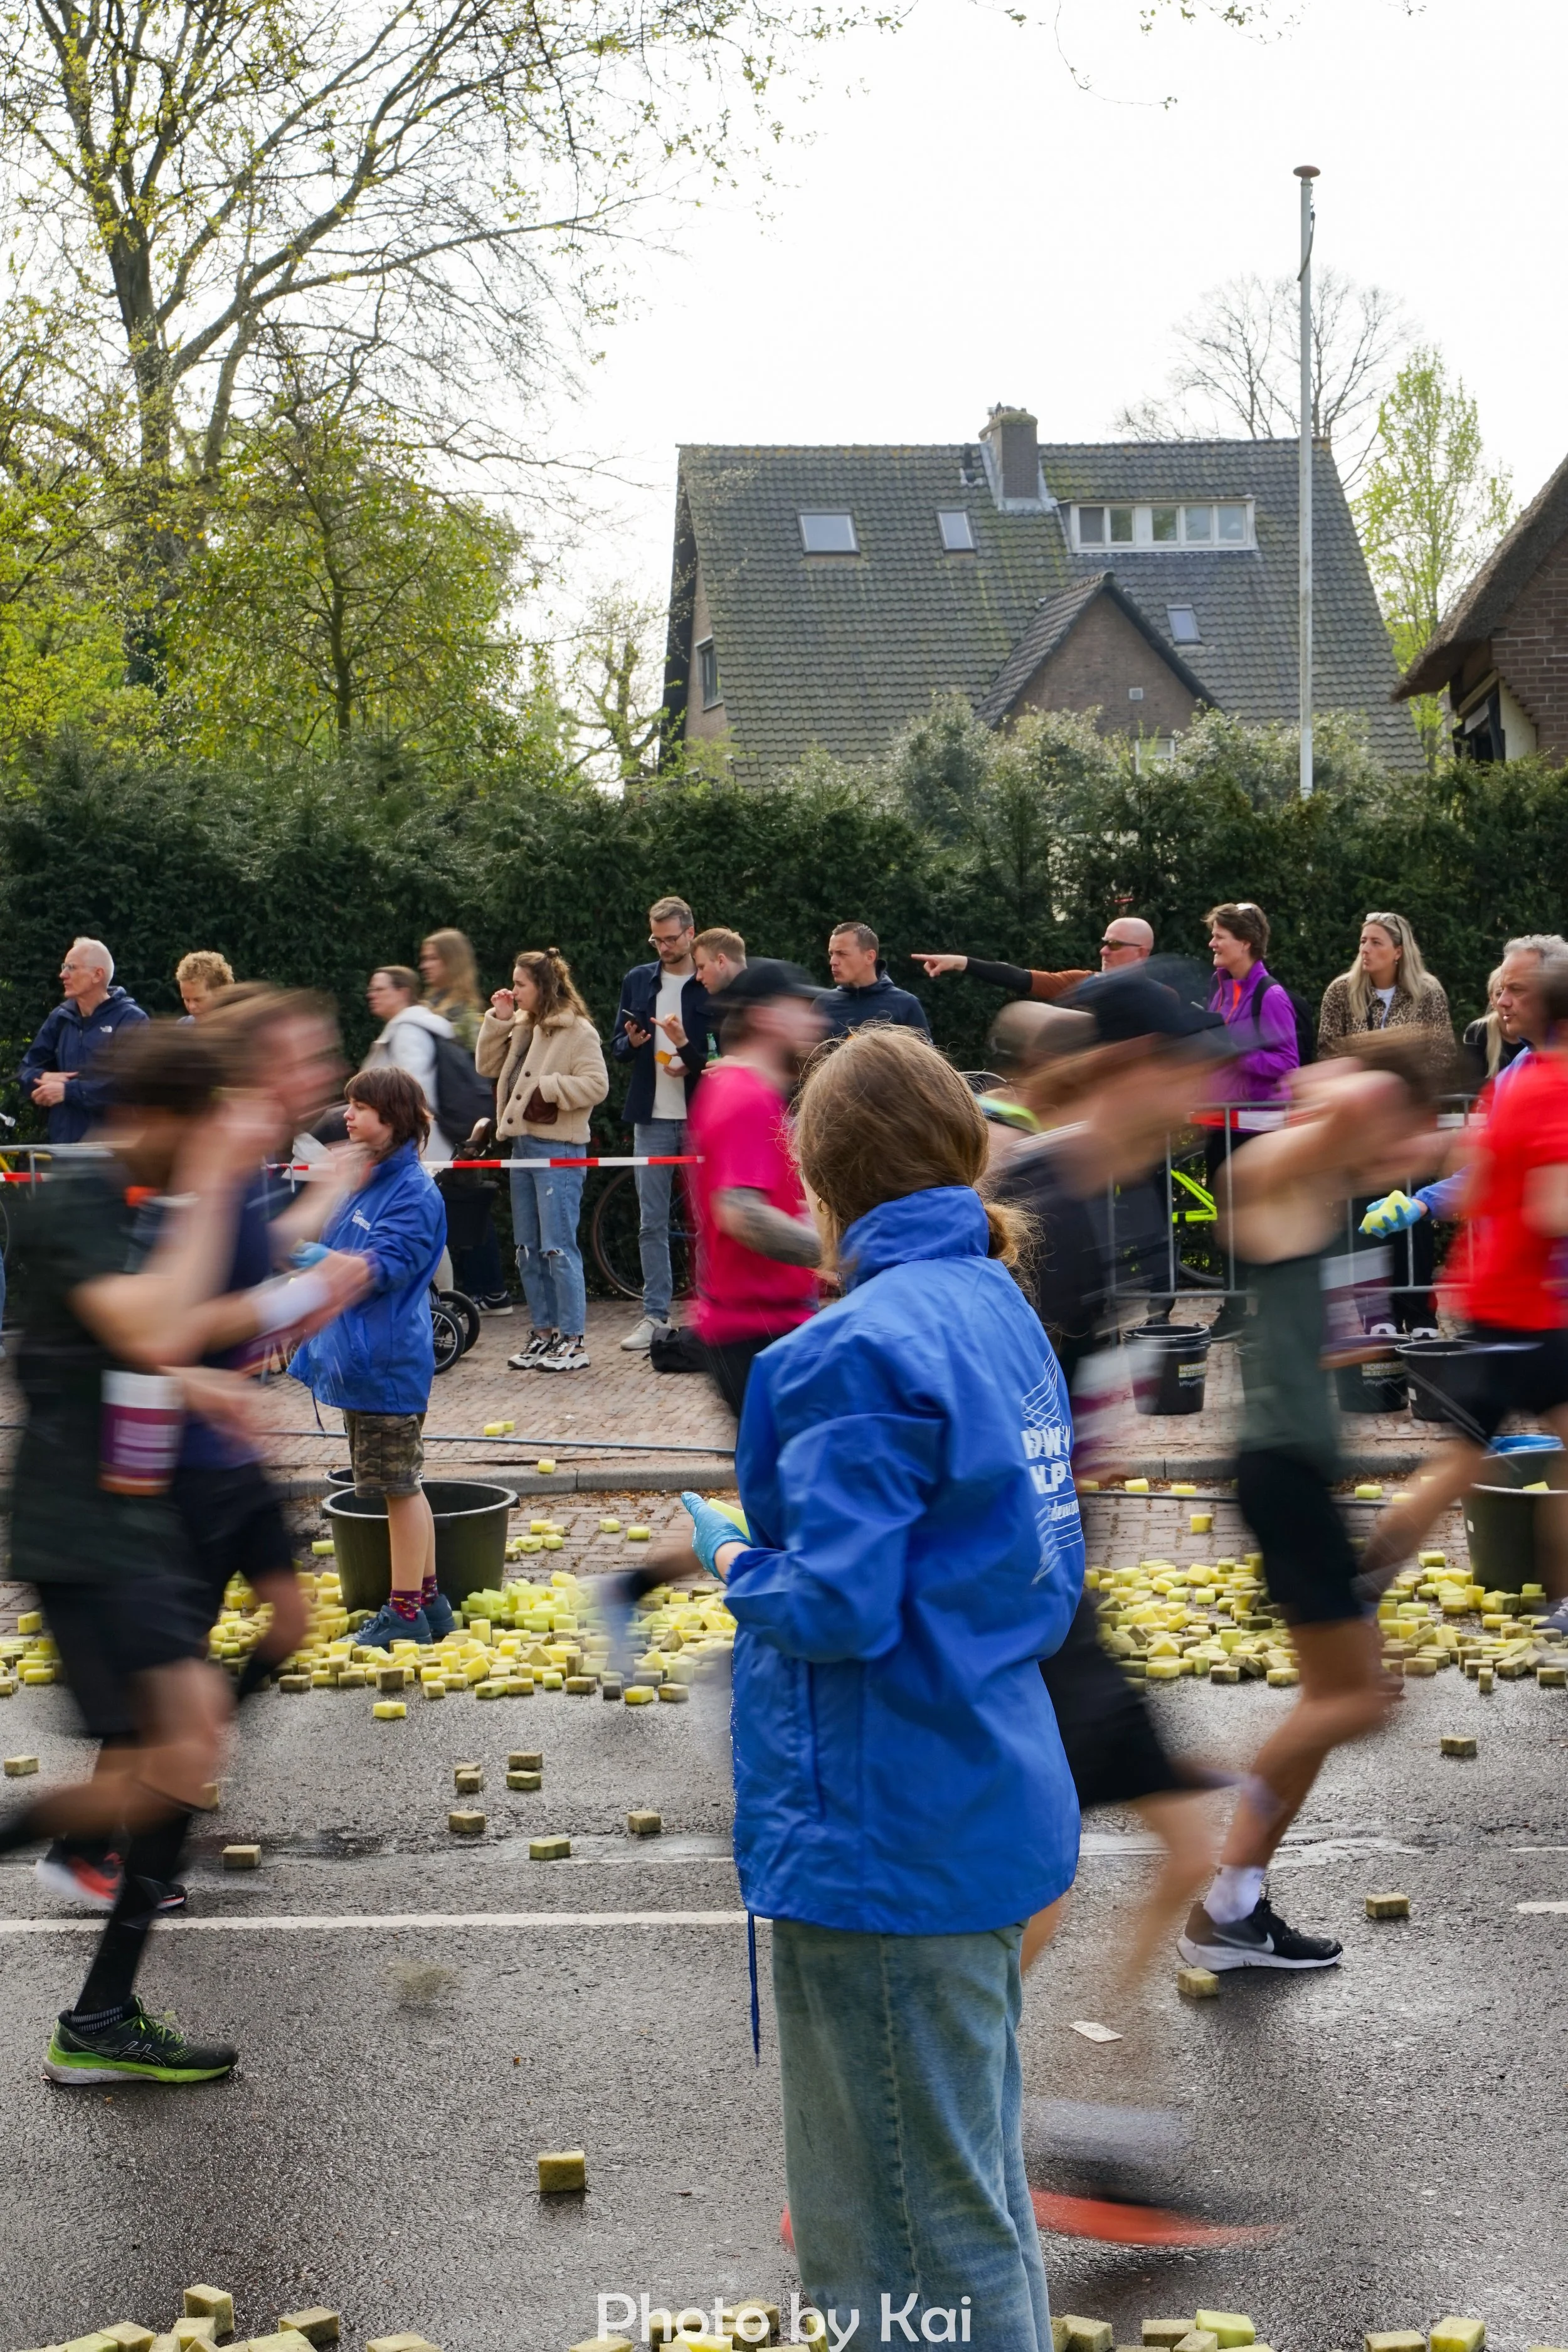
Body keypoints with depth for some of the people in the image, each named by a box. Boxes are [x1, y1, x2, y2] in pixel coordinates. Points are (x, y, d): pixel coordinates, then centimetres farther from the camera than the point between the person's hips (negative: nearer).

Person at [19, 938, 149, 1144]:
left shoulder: (130, 1019, -6)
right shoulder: (61, 1018, 14)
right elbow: (29, 1068, 19)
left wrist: (68, 1091, -17)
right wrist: (44, 1078, -6)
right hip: (64, 1141, 6)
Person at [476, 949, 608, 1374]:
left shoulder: (577, 1031, -9)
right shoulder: (522, 1027, 13)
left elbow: (597, 1084, -16)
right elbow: (488, 1067, 13)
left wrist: (548, 1089, -17)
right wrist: (497, 1021, 5)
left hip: (559, 1148, -8)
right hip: (523, 1144, 8)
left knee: (558, 1247, -9)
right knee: (528, 1250, 11)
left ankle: (574, 1340, -4)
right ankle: (544, 1332, 19)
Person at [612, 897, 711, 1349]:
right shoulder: (637, 980, 12)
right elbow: (617, 1046, 14)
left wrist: (689, 1052, -20)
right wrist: (632, 1043, -8)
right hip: (652, 1116, 4)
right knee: (651, 1223, 4)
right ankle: (654, 1315, 8)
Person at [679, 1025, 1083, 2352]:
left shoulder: (859, 1347, -19)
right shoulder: (1007, 1312, 9)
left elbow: (837, 1604, -23)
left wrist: (725, 1553, -4)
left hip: (886, 1839, -9)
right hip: (998, 1812, 9)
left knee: (915, 2245, 3)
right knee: (983, 2199, 22)